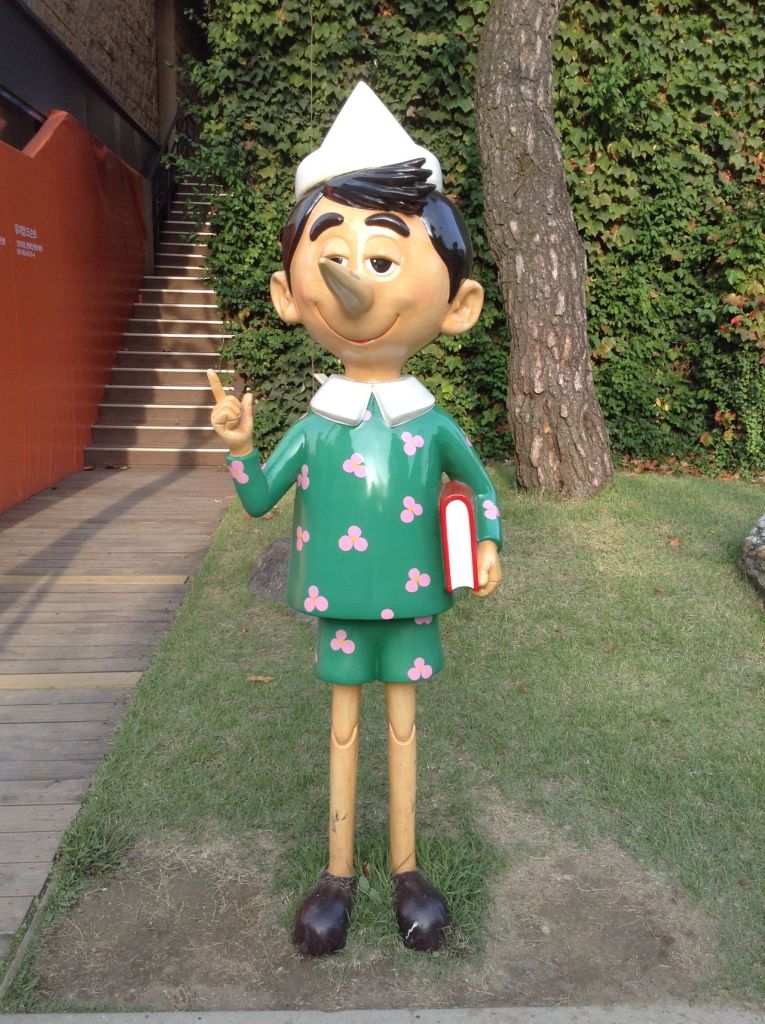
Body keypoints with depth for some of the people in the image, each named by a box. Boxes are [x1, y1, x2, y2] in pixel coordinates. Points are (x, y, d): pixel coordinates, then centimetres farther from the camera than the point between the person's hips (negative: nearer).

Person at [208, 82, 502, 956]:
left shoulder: (433, 425, -6)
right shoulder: (313, 426, -6)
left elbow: (479, 483, 10)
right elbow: (258, 500, 0)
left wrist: (489, 546, -1)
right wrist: (237, 446, -16)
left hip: (411, 601, 0)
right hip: (340, 604, 0)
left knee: (402, 723, 13)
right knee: (344, 723, 12)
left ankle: (406, 868, 31)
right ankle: (338, 870, 30)